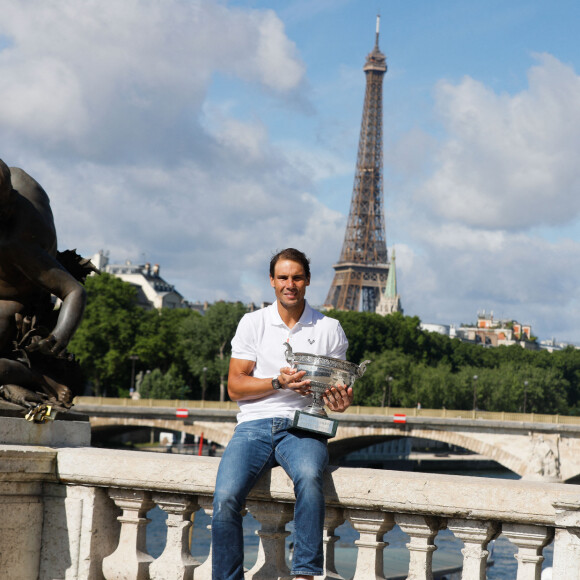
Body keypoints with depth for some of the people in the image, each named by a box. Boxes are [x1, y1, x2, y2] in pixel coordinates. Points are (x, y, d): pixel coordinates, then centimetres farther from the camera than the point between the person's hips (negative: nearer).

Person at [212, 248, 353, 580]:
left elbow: (338, 387, 13)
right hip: (255, 425, 1)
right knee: (225, 497, -26)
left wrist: (340, 401, -12)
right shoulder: (253, 323, 11)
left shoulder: (329, 329, 11)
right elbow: (235, 387, 6)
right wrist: (279, 382, -11)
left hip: (302, 428, -1)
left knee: (309, 476, -36)